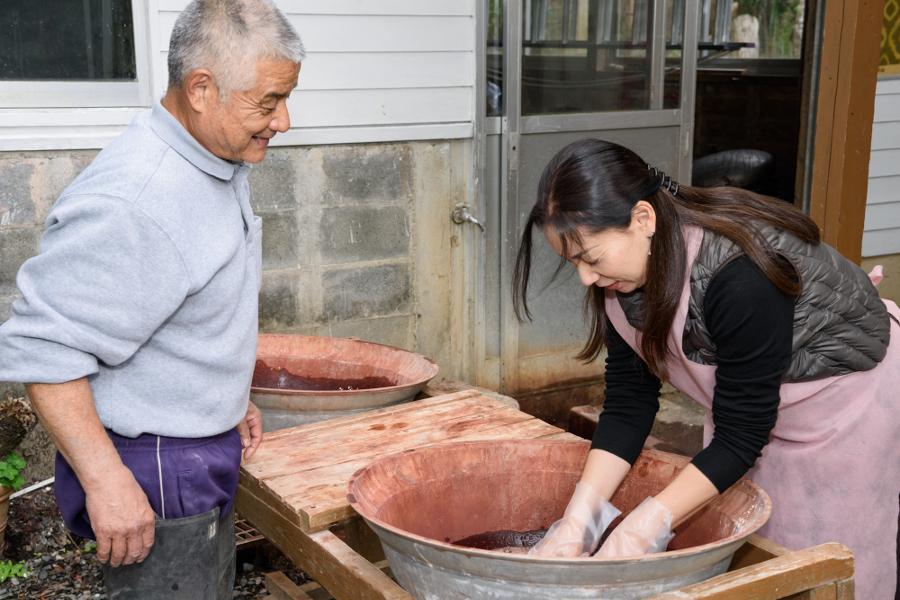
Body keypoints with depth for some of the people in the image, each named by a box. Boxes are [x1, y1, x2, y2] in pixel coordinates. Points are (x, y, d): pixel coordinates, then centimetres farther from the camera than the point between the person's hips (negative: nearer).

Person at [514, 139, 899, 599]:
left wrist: (642, 530, -32)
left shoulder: (739, 278, -37)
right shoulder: (623, 276, -16)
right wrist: (578, 519, -21)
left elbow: (740, 435, -30)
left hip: (847, 395, -6)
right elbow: (628, 405, -12)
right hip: (744, 401, 6)